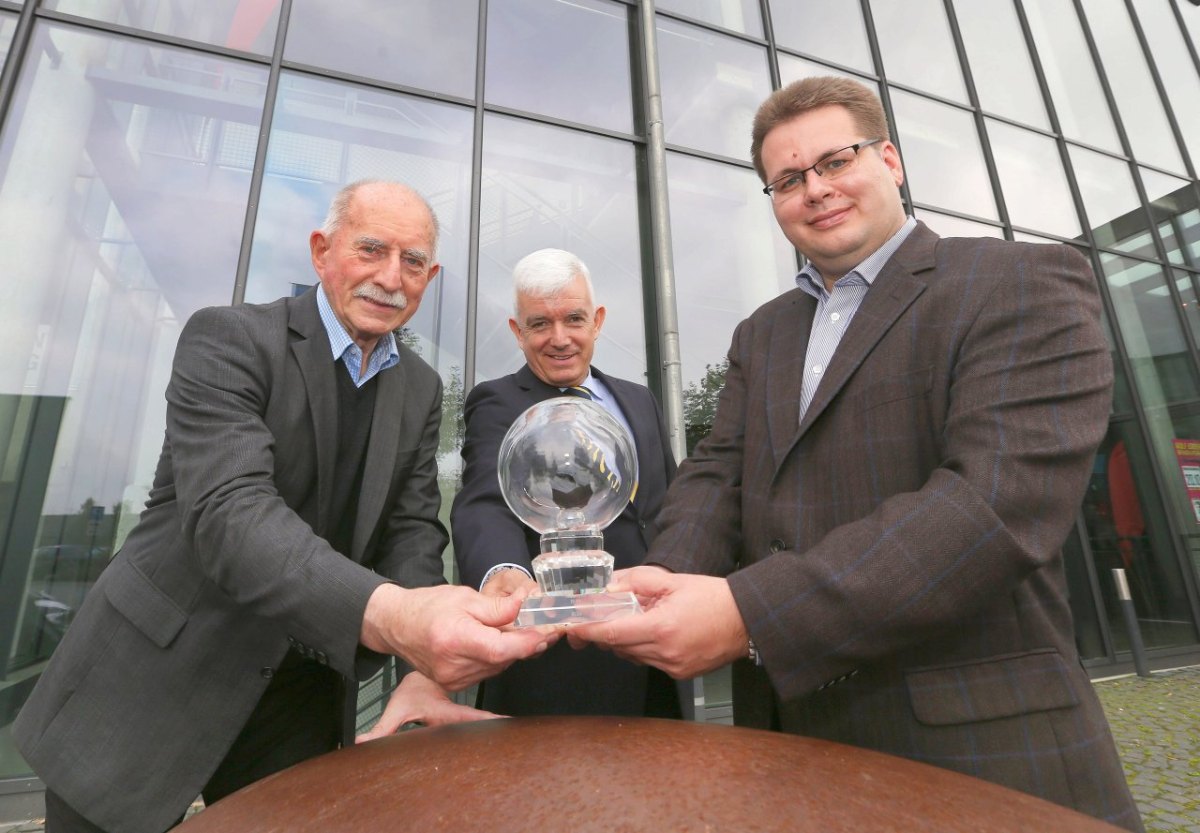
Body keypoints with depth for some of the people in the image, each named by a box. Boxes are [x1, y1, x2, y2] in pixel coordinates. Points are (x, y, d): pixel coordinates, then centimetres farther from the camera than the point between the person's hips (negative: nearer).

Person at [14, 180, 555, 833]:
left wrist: (423, 670, -20)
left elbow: (413, 529, -3)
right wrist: (387, 615, -46)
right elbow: (228, 512, -29)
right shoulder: (227, 338, -15)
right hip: (156, 677, -3)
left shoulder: (421, 389, 1)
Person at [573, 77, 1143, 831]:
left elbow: (1003, 496, -22)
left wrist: (748, 613, -29)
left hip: (981, 746, -4)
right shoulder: (760, 335, 10)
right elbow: (718, 471, 1)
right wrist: (671, 582, -20)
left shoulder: (1025, 283, -7)